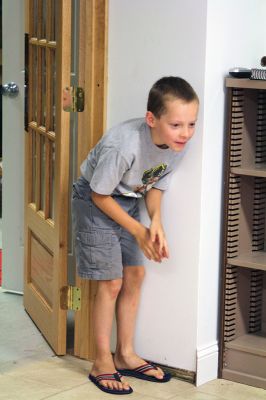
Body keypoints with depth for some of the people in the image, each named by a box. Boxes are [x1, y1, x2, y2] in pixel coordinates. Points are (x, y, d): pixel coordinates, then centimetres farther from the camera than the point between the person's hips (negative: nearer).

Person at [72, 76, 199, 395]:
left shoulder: (176, 144, -17)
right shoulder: (123, 145, -37)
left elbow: (156, 184, -1)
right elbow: (100, 195, -23)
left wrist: (156, 221, -18)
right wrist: (138, 231, -20)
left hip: (128, 201, 7)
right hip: (95, 201, -6)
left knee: (135, 275, 8)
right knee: (112, 282, -6)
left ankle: (125, 354, 22)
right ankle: (102, 363, 8)